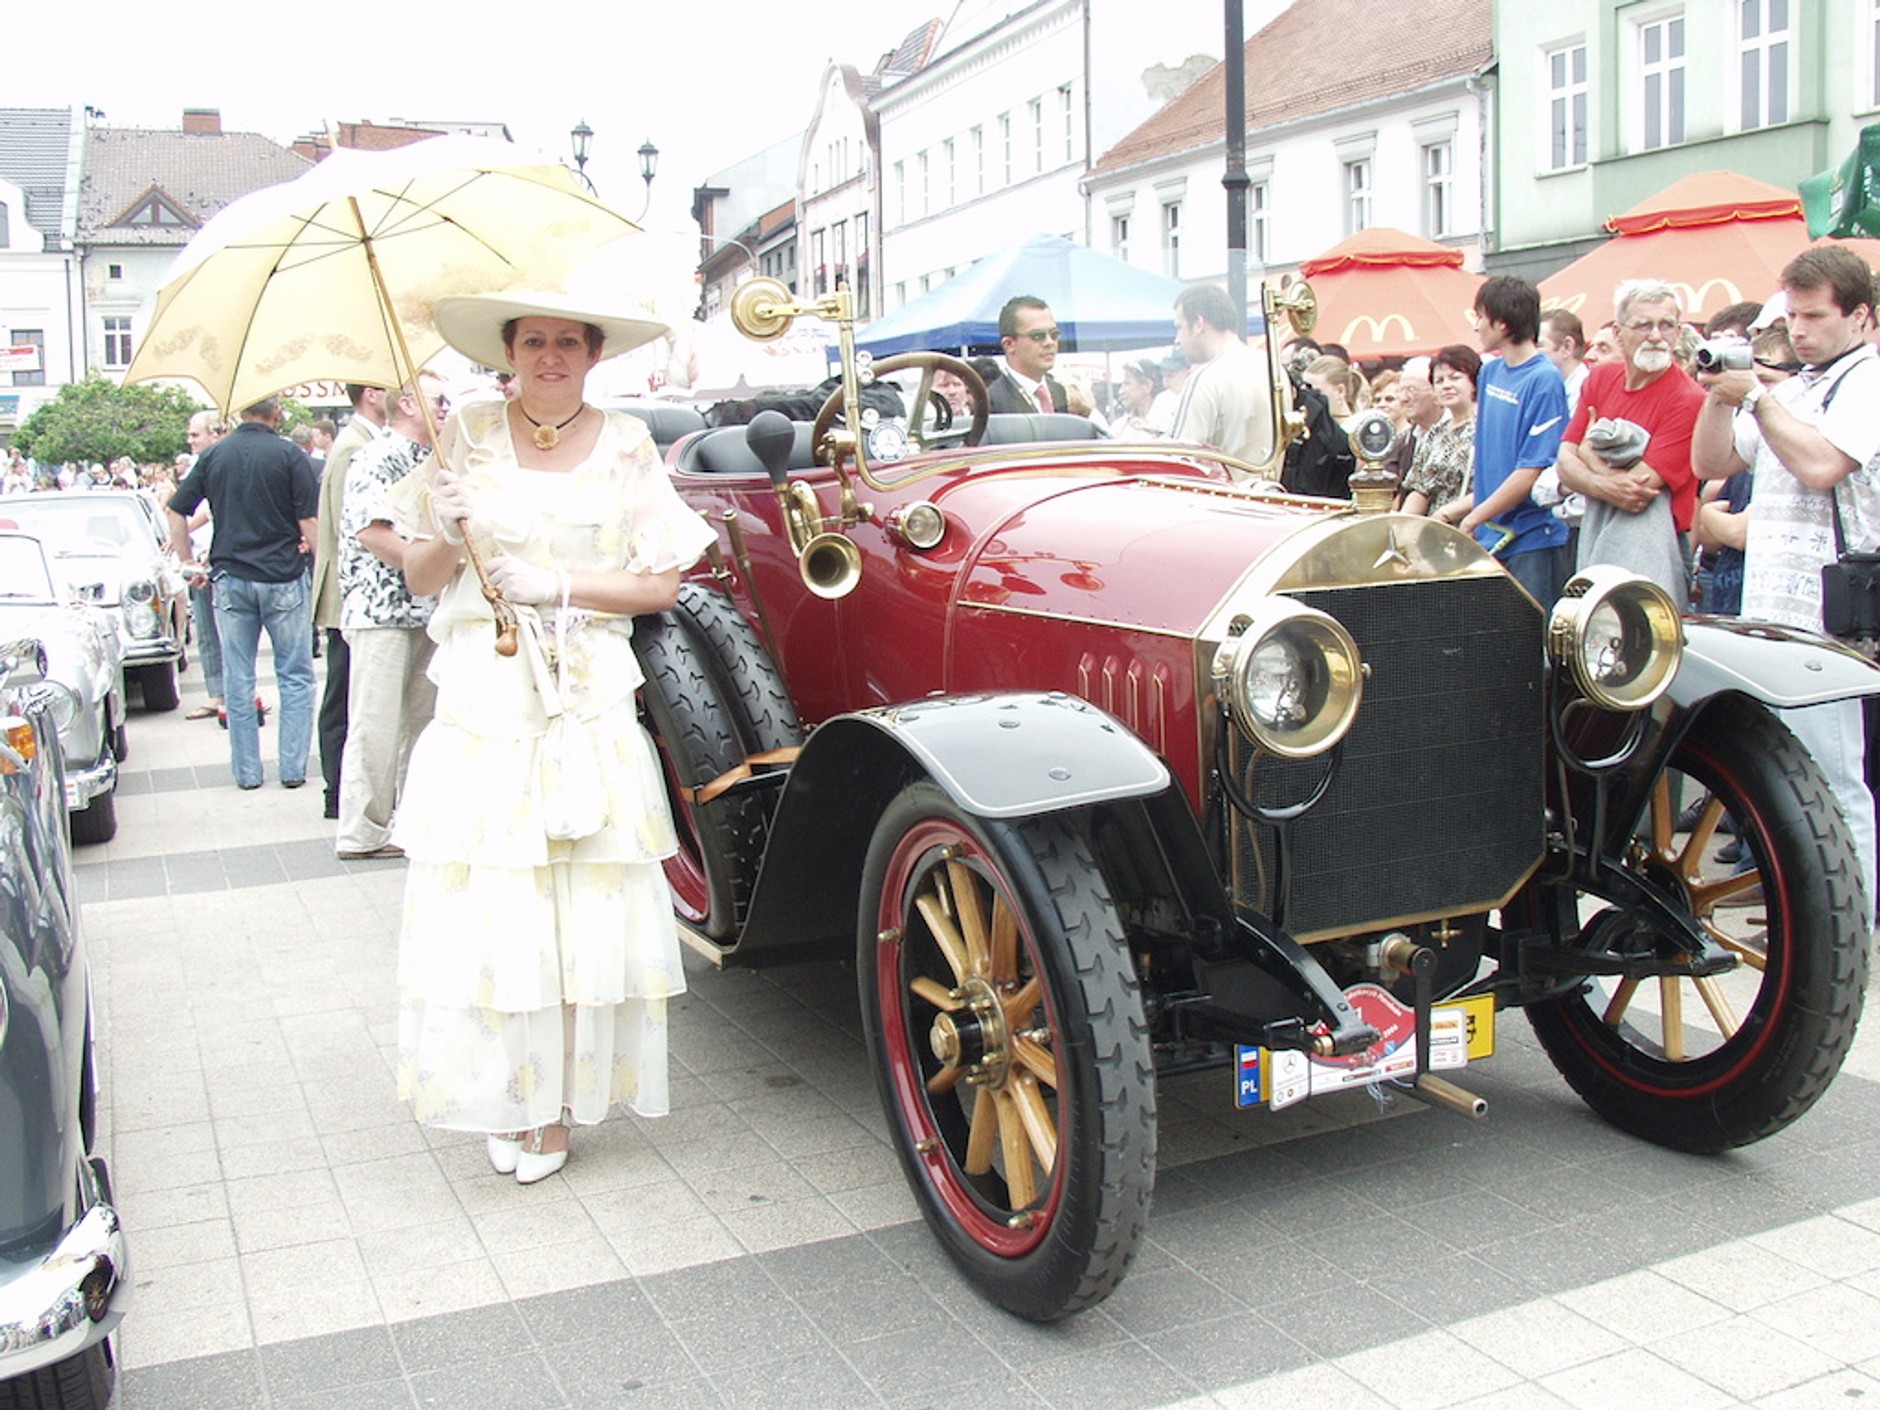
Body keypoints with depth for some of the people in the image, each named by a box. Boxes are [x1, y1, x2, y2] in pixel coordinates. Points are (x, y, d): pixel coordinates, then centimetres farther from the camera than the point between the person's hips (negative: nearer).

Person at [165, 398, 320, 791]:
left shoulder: (214, 455, 4)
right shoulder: (290, 455, -6)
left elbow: (177, 512, 5)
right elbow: (310, 524, -12)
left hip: (230, 578, 3)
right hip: (282, 578, -3)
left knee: (238, 680, 9)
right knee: (295, 676, 7)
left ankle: (246, 770, 13)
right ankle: (293, 767, 6)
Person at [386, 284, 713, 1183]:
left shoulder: (626, 444, 6)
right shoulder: (468, 437, 7)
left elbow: (661, 584, 3)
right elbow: (421, 580, 8)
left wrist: (557, 585, -9)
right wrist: (447, 534, -13)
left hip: (589, 703, 0)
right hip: (482, 701, 0)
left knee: (584, 901, -1)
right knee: (486, 904, -2)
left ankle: (556, 1103, 10)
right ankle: (503, 1101, 10)